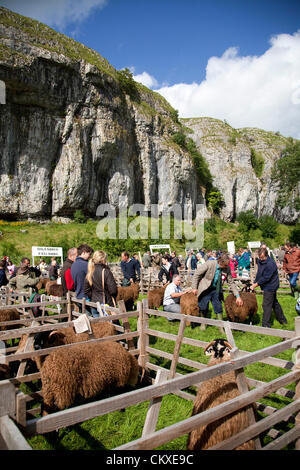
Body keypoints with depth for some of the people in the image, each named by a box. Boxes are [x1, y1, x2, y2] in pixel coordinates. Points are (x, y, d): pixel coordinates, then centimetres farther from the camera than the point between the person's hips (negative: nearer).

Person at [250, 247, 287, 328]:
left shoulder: (270, 264, -27)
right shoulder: (260, 261, 1)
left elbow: (265, 278, -24)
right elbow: (259, 273, 10)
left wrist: (255, 285, -18)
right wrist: (254, 283, 2)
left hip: (270, 287, -9)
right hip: (269, 287, 9)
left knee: (267, 305, -5)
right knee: (274, 303, 21)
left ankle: (266, 325, 2)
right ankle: (282, 320, 36)